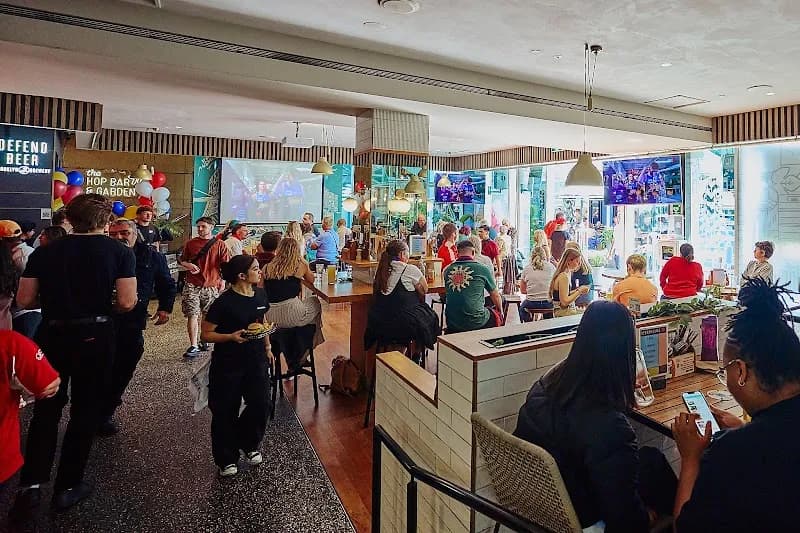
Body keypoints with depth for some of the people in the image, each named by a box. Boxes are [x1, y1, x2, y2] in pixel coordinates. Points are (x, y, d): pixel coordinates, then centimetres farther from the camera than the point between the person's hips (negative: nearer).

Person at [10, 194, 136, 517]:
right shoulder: (120, 252, -10)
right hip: (95, 337, -2)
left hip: (52, 336, 3)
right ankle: (67, 487, 23)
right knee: (85, 411, 12)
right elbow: (126, 303, -15)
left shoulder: (44, 252, -1)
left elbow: (24, 300, -1)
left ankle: (31, 485, 16)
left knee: (46, 409, 19)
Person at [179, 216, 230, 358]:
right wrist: (188, 265, -6)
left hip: (212, 286, 0)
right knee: (192, 315, -6)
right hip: (192, 285, 0)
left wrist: (223, 280, -11)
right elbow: (181, 260, 16)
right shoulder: (190, 243, 6)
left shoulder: (219, 245, 1)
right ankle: (193, 346, -4)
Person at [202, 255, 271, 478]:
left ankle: (249, 445, 33)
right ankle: (226, 459, 30)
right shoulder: (224, 303, -18)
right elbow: (206, 334, -13)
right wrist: (231, 337, -27)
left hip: (255, 361, 5)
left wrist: (267, 346, 13)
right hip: (228, 365, -5)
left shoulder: (260, 295, 0)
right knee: (226, 412, 8)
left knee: (261, 405, 4)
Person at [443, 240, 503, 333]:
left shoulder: (447, 270, 0)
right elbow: (495, 296, 7)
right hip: (476, 323, -4)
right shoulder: (482, 269, -7)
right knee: (497, 315, 22)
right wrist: (501, 312, 25)